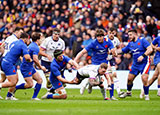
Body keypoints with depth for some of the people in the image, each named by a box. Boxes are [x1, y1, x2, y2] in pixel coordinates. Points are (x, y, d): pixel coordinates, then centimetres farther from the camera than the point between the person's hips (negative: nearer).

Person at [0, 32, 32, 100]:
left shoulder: (14, 43, 15)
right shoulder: (23, 45, -11)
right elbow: (27, 57, -22)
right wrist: (30, 60, 1)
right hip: (8, 64, -9)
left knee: (16, 79, 16)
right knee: (13, 83, -9)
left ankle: (9, 96, 19)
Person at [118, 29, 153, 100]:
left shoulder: (142, 41, -10)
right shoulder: (130, 44, 9)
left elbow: (150, 49, -19)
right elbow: (122, 51, 18)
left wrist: (143, 56, -29)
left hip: (144, 63, -6)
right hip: (135, 64, 6)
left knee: (144, 78, -19)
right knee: (129, 79, 8)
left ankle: (146, 95, -3)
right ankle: (128, 92, 34)